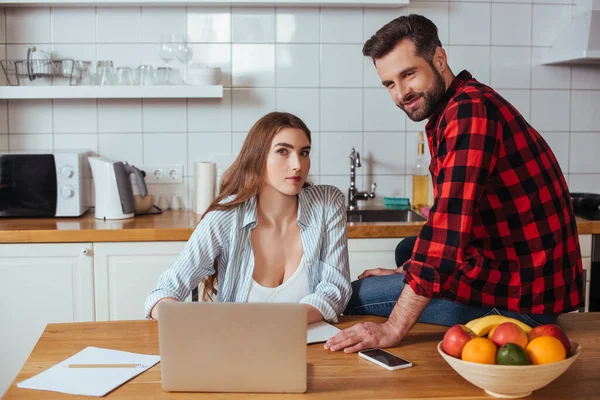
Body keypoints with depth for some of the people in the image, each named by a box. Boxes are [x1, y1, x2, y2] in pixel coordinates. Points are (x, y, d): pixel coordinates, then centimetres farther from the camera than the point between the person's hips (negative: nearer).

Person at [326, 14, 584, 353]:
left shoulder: (470, 109, -21)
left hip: (523, 295, -10)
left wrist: (393, 329, -28)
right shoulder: (448, 114, 12)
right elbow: (454, 223, 21)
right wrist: (406, 273, 17)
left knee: (354, 297, -6)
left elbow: (448, 229, -29)